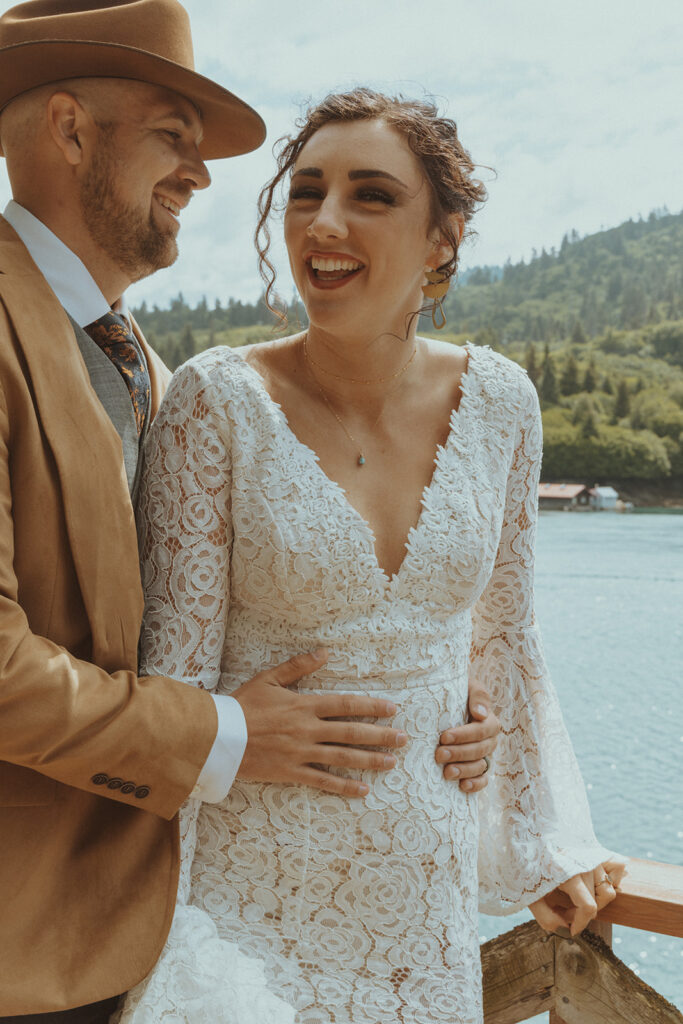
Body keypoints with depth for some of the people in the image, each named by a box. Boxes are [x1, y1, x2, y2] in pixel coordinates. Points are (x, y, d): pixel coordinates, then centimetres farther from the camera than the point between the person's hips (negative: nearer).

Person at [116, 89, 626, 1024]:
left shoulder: (499, 401, -3)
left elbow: (503, 644, 7)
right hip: (249, 883, -3)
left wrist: (547, 843, 13)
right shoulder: (218, 402, -14)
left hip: (426, 891, 4)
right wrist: (155, 945, -15)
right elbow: (174, 667, -13)